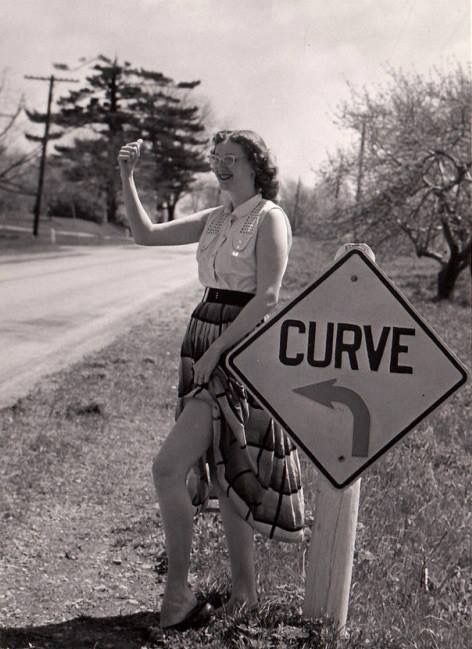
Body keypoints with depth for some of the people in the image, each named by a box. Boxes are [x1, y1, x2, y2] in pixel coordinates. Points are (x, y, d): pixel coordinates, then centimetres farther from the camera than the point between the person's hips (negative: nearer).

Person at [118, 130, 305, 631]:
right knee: (225, 474, 12)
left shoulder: (269, 218, -8)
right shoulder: (215, 219, 14)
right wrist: (126, 178, 5)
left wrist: (215, 351, -18)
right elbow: (146, 234, 15)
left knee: (168, 468, -13)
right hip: (205, 344, 8)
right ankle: (243, 590, 23)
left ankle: (177, 594, -1)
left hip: (239, 350, -8)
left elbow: (267, 296, -16)